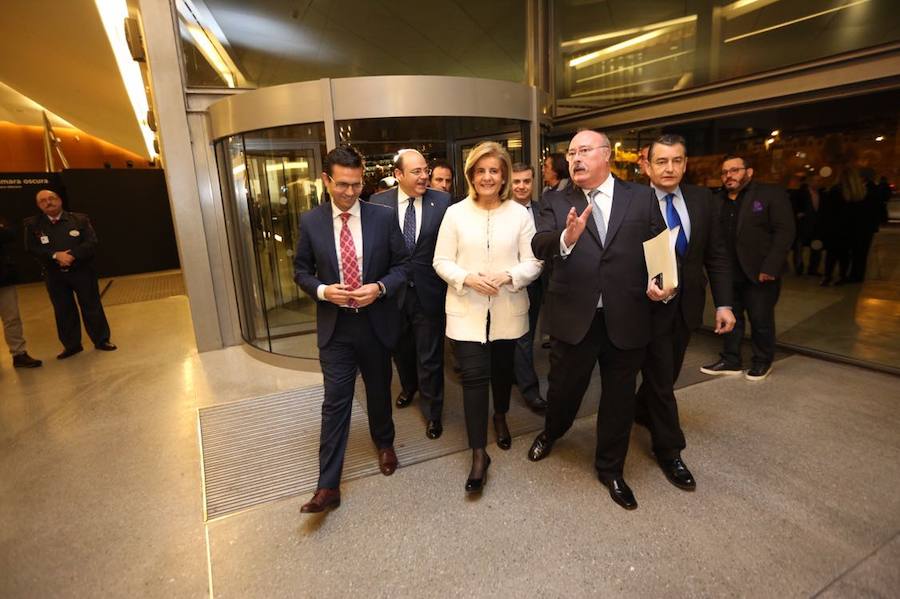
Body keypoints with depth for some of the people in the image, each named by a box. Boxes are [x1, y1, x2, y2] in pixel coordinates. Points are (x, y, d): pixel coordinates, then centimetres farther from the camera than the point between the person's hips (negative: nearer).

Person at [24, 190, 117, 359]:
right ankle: (71, 345, 20)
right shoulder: (32, 224, 3)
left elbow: (91, 242, -9)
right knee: (63, 311, 9)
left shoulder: (80, 219, 0)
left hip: (82, 271, -2)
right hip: (54, 275, 2)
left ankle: (101, 340, 14)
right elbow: (32, 249, -4)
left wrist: (72, 256, -21)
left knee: (92, 307, 4)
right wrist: (55, 255, -19)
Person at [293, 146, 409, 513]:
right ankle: (328, 487, 12)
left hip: (376, 323, 1)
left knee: (379, 392, 19)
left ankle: (384, 443, 47)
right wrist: (323, 290, -15)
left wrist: (380, 288, -19)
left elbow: (402, 265, -1)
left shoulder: (384, 217, -5)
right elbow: (301, 271, 5)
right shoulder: (310, 222, -2)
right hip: (335, 327, 0)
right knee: (335, 403, 2)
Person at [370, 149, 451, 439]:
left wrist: (450, 285, -13)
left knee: (430, 357, 8)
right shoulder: (379, 202, -4)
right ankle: (409, 387, 54)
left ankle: (433, 412, 31)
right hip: (393, 290, 2)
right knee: (401, 349, 24)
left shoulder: (442, 201, -8)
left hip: (429, 292, -2)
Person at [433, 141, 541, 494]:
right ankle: (479, 454, 6)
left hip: (508, 309, 2)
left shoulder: (520, 214, -1)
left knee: (502, 369, 19)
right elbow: (441, 261, -1)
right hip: (467, 310, -1)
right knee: (474, 376, -5)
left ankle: (500, 418, 47)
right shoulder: (455, 213, -1)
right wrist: (468, 279, -19)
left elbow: (533, 263, -2)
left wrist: (507, 277, -20)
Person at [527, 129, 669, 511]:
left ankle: (610, 469, 38)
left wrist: (658, 283, -15)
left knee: (619, 398, 15)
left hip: (626, 318, 1)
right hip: (574, 317, -1)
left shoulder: (641, 198, 4)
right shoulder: (555, 201, 1)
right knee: (564, 388, 15)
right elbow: (539, 247, -14)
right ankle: (551, 432, 50)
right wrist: (566, 237, -35)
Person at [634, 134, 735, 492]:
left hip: (687, 304, 5)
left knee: (668, 372, 20)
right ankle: (669, 450, 22)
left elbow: (716, 256, 3)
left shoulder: (703, 200, 2)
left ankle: (641, 411, 47)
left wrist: (724, 303, -1)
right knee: (661, 378, 5)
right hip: (651, 304, -5)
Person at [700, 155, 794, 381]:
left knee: (761, 320, 8)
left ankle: (763, 362, 26)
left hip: (759, 273, -4)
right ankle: (730, 360, 24)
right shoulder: (718, 200, 8)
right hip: (729, 274, 4)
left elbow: (784, 232, -10)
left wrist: (771, 267, -17)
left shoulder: (771, 194, -4)